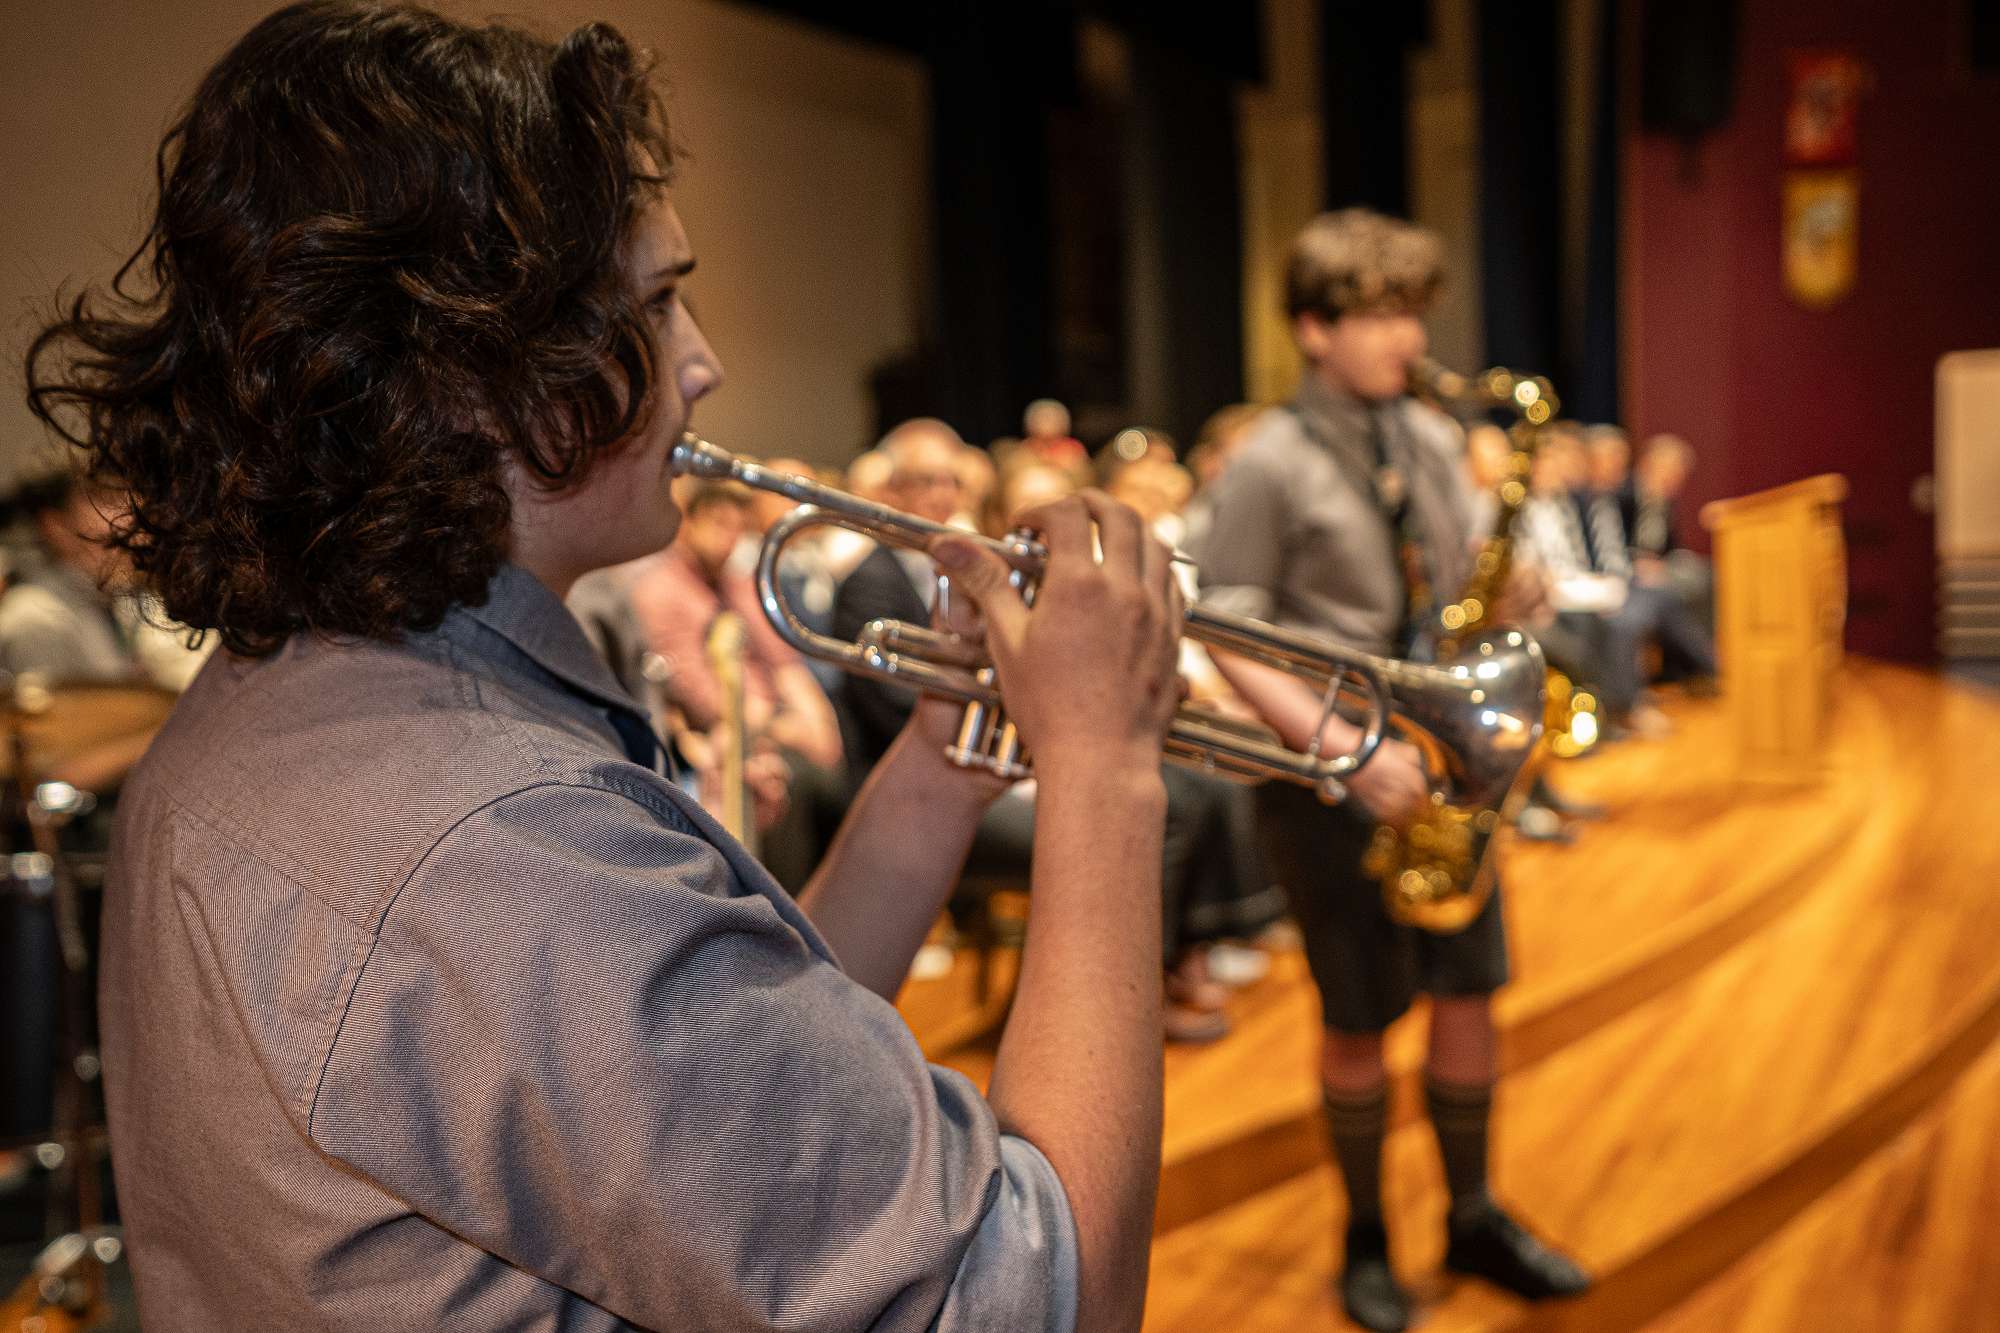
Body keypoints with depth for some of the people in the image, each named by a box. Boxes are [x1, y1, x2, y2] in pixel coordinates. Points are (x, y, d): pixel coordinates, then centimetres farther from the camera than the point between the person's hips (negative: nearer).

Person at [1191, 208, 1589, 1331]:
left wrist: (1503, 596, -7)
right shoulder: (1271, 465, -11)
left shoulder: (1434, 440, 8)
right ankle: (1367, 1242, 27)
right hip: (1333, 777, -5)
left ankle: (1474, 1217, 32)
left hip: (1441, 757, 5)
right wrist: (1341, 744, -23)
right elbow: (1229, 640, -14)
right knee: (1363, 1019, 6)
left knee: (1470, 992, 11)